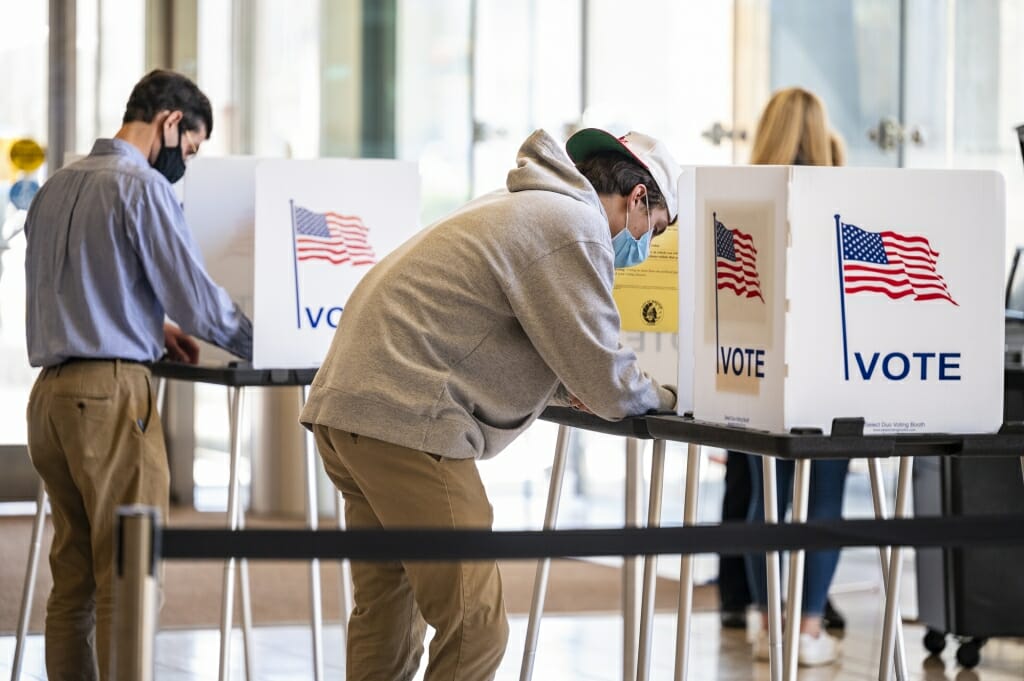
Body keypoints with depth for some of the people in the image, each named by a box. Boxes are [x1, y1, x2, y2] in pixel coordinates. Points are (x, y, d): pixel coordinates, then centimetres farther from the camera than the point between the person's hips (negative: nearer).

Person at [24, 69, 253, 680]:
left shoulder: (57, 186, 16)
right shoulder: (142, 187, -9)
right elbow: (197, 296, -10)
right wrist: (266, 349, 4)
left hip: (51, 393, 8)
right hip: (112, 391, -8)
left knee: (73, 578, 10)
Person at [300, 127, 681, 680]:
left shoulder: (528, 205, 23)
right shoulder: (573, 228, -9)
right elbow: (605, 381, -9)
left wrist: (568, 385, 17)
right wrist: (660, 396, 11)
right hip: (405, 419, -11)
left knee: (386, 609, 19)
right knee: (473, 629, -10)